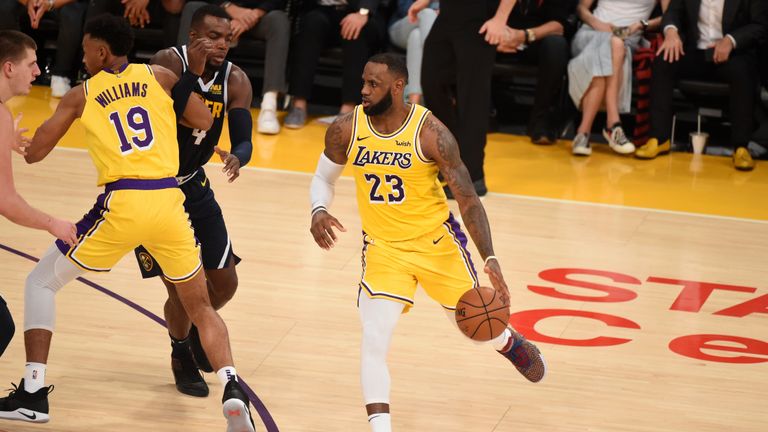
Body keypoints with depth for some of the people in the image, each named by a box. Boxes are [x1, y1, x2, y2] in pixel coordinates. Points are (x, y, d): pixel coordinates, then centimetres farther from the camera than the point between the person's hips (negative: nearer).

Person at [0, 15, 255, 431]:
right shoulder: (159, 76, 11)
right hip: (169, 201, 2)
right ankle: (232, 389, -7)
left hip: (121, 204, -2)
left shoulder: (80, 96, 9)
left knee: (41, 281, 16)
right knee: (201, 307, 18)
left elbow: (33, 153, 12)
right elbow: (204, 122, 12)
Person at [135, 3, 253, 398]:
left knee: (225, 284, 7)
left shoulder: (235, 80, -8)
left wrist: (236, 157, -37)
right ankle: (182, 358, 21)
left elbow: (243, 141, -14)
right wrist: (193, 73, -39)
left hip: (192, 184, 5)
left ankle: (198, 328, 40)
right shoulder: (169, 63, -23)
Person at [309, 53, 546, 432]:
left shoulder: (430, 133, -23)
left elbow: (468, 199, -18)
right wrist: (318, 212, -19)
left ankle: (511, 343, 51)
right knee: (373, 342, -16)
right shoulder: (345, 130, -13)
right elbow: (323, 178, 5)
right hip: (383, 247, 1)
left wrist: (490, 260, -26)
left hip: (436, 241, -1)